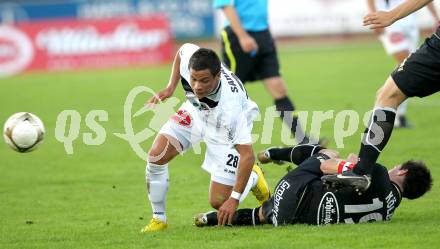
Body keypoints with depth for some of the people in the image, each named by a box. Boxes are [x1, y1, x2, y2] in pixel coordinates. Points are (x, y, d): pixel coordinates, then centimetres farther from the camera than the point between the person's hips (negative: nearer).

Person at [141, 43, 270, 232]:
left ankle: (254, 178, 28)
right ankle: (158, 219, 4)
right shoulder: (189, 58, -32)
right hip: (196, 111, 4)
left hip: (226, 131, -4)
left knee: (219, 202, -5)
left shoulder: (231, 105, -44)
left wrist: (234, 199, -38)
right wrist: (170, 87, -6)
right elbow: (183, 50, -3)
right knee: (156, 156, -17)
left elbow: (247, 156, -38)